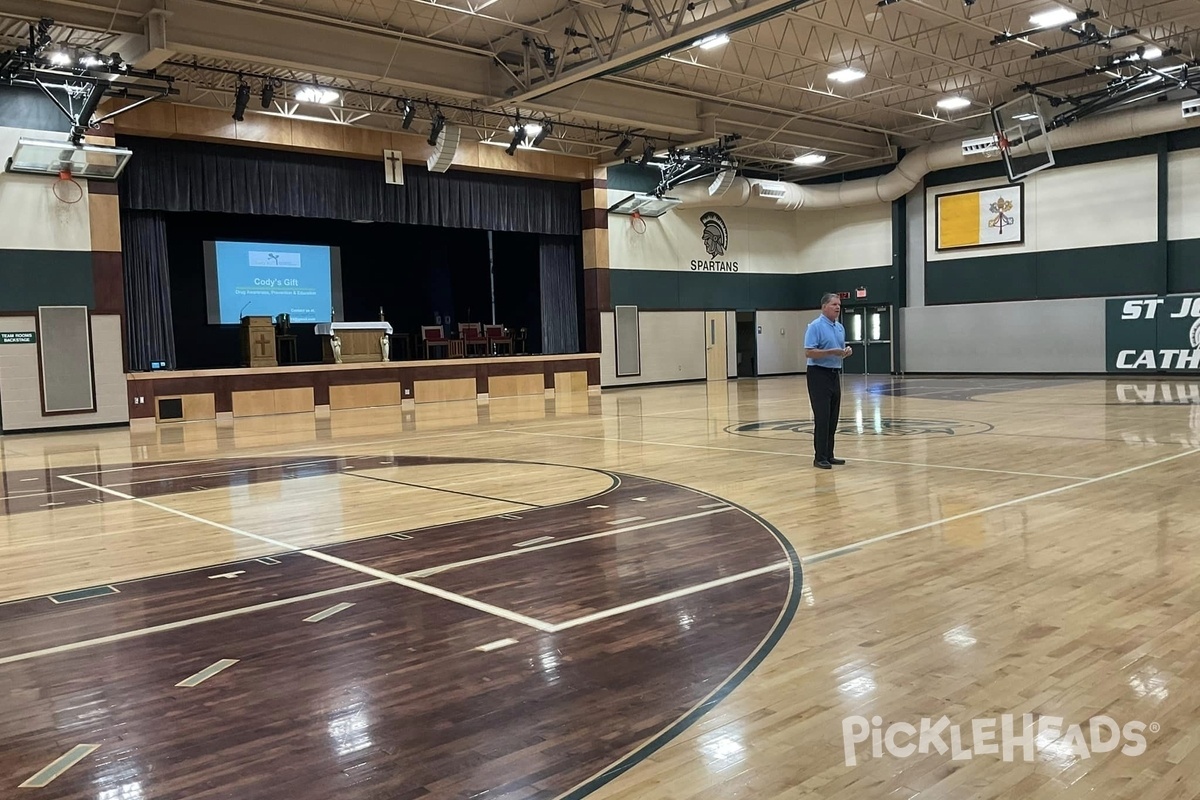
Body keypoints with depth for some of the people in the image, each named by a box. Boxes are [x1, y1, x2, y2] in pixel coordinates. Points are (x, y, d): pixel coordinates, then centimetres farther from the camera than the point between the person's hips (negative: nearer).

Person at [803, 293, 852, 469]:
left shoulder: (840, 327, 14)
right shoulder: (815, 326, -11)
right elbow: (808, 352, -18)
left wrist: (846, 352, -3)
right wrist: (831, 351, -24)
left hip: (835, 375, 8)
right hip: (819, 375, -8)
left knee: (832, 418, 9)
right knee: (822, 418, -8)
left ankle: (829, 455, 16)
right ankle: (820, 457, -4)